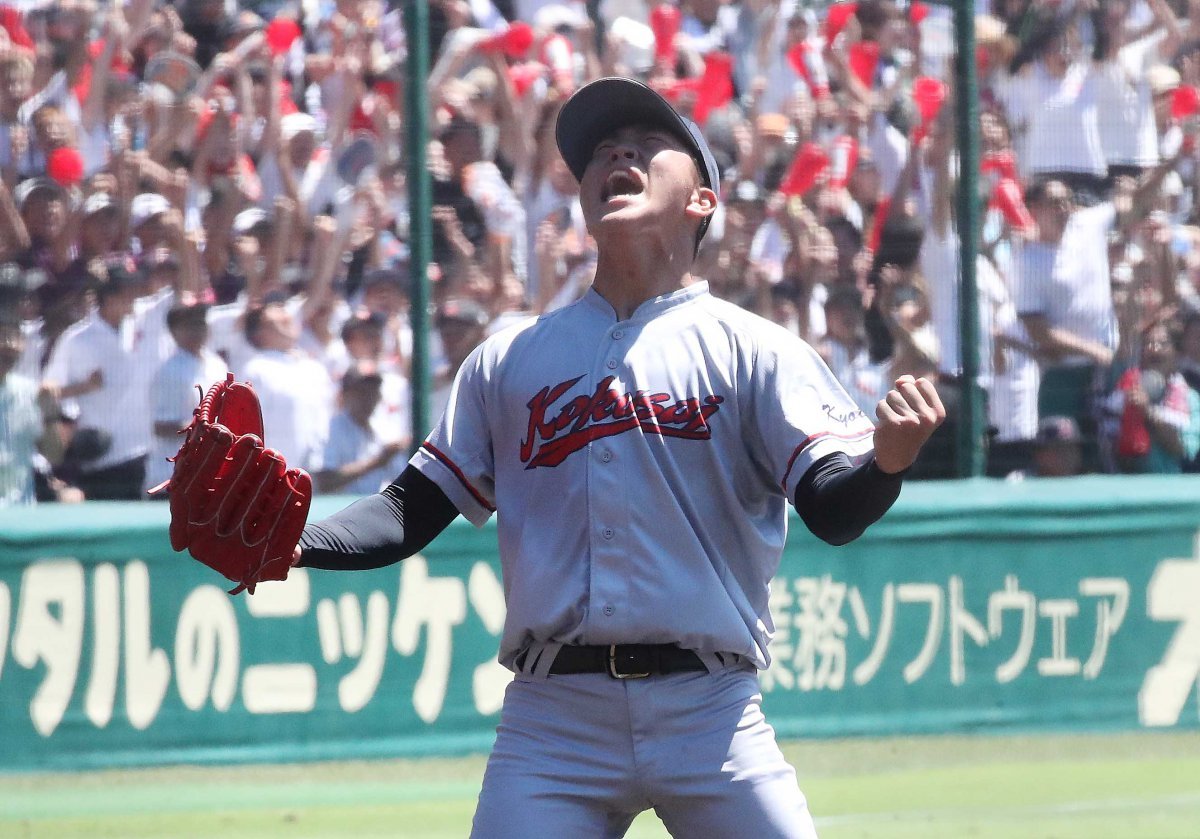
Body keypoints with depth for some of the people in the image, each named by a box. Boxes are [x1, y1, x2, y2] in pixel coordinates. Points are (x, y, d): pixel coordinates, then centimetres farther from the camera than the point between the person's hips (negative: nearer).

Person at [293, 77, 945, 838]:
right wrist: (288, 545, -4)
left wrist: (888, 459, -28)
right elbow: (416, 511, 14)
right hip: (552, 718, 2)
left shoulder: (754, 348, 6)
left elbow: (834, 511, -5)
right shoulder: (509, 359, 15)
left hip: (710, 713, -2)